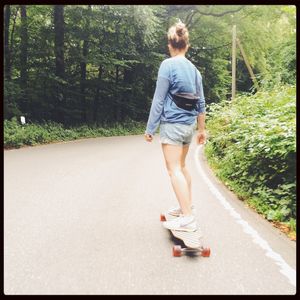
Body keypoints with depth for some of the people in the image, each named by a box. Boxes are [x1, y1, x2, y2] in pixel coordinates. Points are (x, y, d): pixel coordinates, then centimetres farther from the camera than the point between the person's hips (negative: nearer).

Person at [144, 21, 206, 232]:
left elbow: (159, 100, -11)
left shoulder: (167, 65, -8)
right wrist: (202, 129, 21)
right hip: (189, 124, 7)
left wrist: (150, 128, -6)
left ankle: (187, 218, -8)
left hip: (172, 124, -7)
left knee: (174, 170, -6)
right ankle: (187, 206, 29)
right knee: (182, 166, 19)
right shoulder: (194, 69, 11)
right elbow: (201, 103, 14)